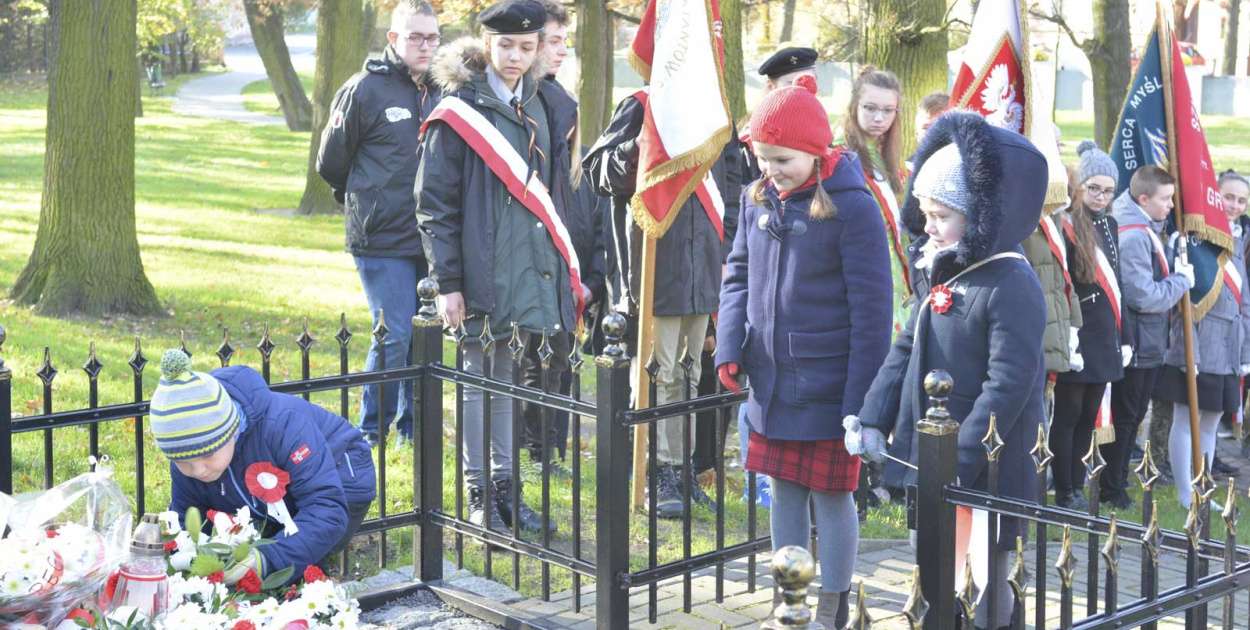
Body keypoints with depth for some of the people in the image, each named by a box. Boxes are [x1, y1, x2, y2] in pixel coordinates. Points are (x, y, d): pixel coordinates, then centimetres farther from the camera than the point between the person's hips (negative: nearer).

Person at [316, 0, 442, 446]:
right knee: (393, 336, -8)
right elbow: (330, 163, 4)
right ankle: (371, 434, 7)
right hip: (382, 242, -5)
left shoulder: (441, 91, 9)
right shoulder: (364, 89, -5)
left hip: (430, 241, 5)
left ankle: (412, 431, 22)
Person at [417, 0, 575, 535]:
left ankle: (504, 487, 21)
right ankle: (479, 497, 12)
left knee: (507, 381, 12)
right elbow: (434, 204, -7)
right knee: (483, 382, 3)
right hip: (484, 274, -5)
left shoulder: (540, 106, 12)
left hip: (537, 270, 5)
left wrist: (571, 271, 16)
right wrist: (447, 282, -12)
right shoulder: (459, 110, -6)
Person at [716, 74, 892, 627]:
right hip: (771, 383, 6)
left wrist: (861, 400, -14)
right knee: (783, 490, 15)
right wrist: (730, 348, -2)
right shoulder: (757, 200, 4)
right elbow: (739, 274, 13)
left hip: (827, 388, -6)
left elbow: (870, 310, -14)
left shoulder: (852, 208, -15)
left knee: (831, 496, 5)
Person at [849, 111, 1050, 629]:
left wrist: (960, 460, -24)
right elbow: (907, 349, 15)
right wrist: (873, 417, 5)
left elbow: (1007, 384, -23)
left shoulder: (1011, 286, -18)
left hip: (983, 478, -8)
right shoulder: (937, 275, 9)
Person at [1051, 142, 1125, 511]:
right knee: (1068, 414, 0)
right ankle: (1065, 493, 7)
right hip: (1077, 338, -7)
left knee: (1090, 415, 12)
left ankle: (1078, 487, 20)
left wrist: (1122, 338, 16)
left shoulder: (1109, 226, 13)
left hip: (1104, 338, 7)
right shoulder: (1066, 226, -11)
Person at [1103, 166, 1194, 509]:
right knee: (1124, 418, 0)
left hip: (1147, 344, 10)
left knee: (1133, 416, 17)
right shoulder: (1133, 238, -22)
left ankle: (1116, 485, 26)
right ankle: (1112, 491, 10)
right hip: (1135, 345, -10)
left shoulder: (1146, 231, 11)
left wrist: (1174, 273, 3)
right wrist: (1182, 279, -12)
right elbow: (1145, 297, -24)